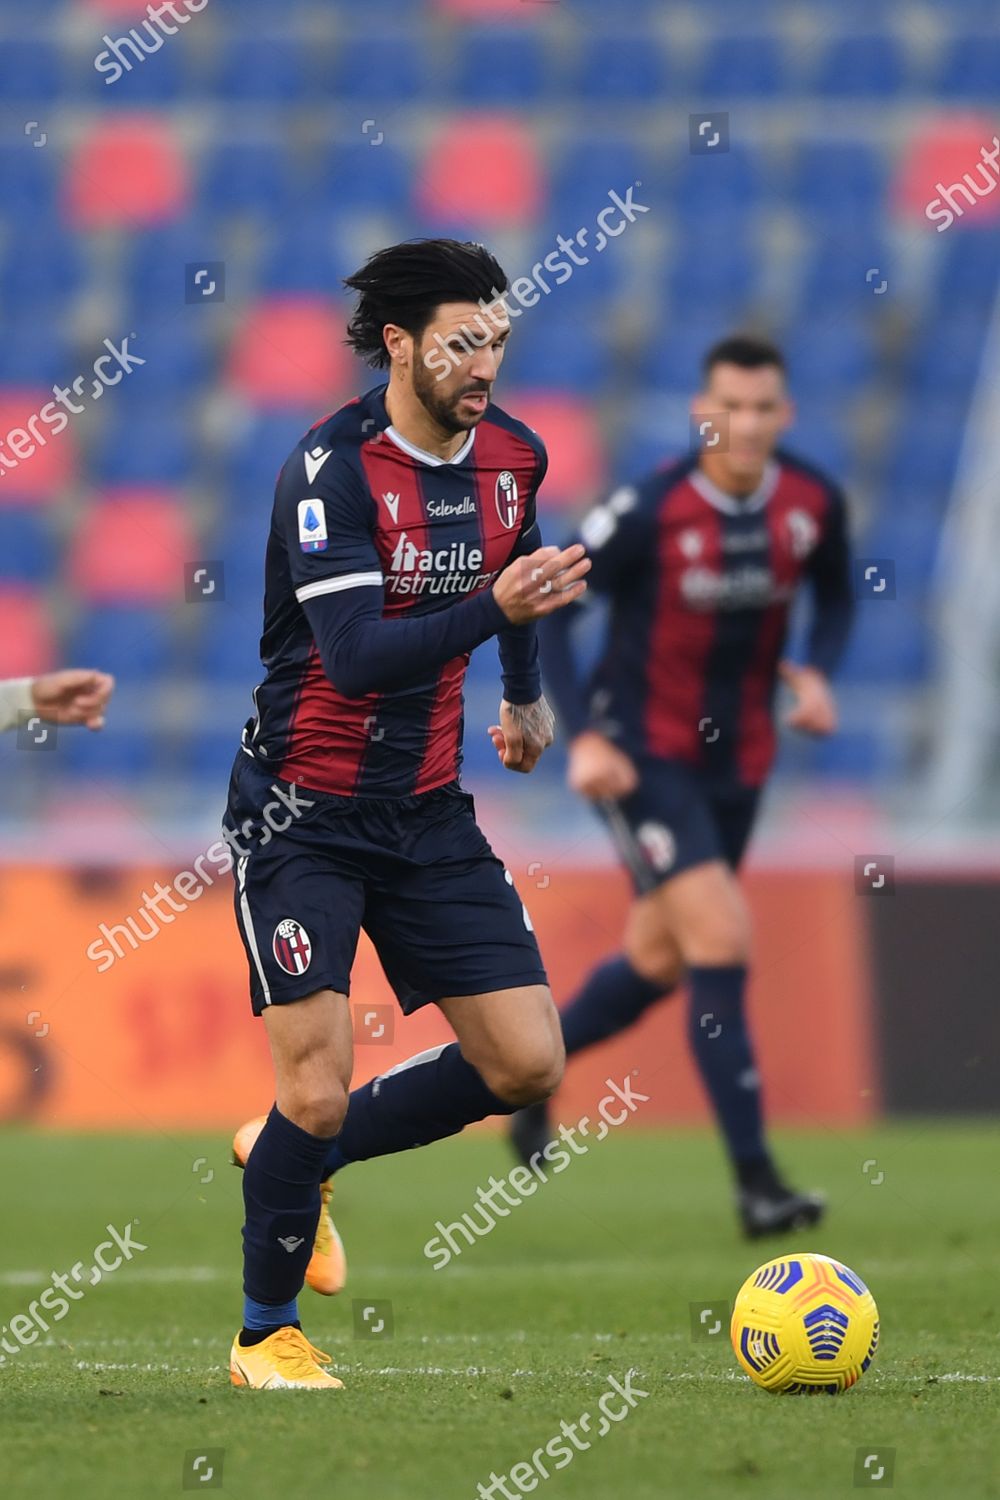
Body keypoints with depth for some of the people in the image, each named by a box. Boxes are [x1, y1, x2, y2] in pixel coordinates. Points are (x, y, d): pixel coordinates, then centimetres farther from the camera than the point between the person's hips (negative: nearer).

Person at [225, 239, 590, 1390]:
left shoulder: (512, 455, 1)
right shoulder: (331, 469, -20)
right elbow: (357, 658, -29)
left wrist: (525, 691, 35)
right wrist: (496, 609, -39)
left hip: (428, 809, 6)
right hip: (304, 814, -6)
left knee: (527, 1065, -1)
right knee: (316, 1088, -12)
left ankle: (300, 1158, 21)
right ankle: (265, 1334, 11)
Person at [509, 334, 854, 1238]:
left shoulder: (814, 505, -6)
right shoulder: (650, 511, -20)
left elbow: (835, 597, 14)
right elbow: (546, 610, -12)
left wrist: (818, 674, -6)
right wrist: (581, 735, -20)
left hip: (738, 757, 6)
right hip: (642, 752, -6)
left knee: (657, 962, 16)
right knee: (722, 943, -16)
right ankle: (755, 1181, -12)